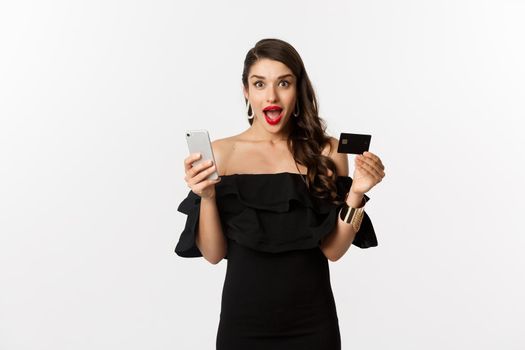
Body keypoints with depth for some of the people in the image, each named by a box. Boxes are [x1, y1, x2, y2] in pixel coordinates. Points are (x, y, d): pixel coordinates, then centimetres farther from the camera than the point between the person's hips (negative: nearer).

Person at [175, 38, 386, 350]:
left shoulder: (327, 151, -5)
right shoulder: (221, 152, -5)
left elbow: (333, 250, -5)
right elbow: (214, 254, -4)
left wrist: (355, 193, -17)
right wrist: (206, 196, -18)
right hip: (244, 317, 0)